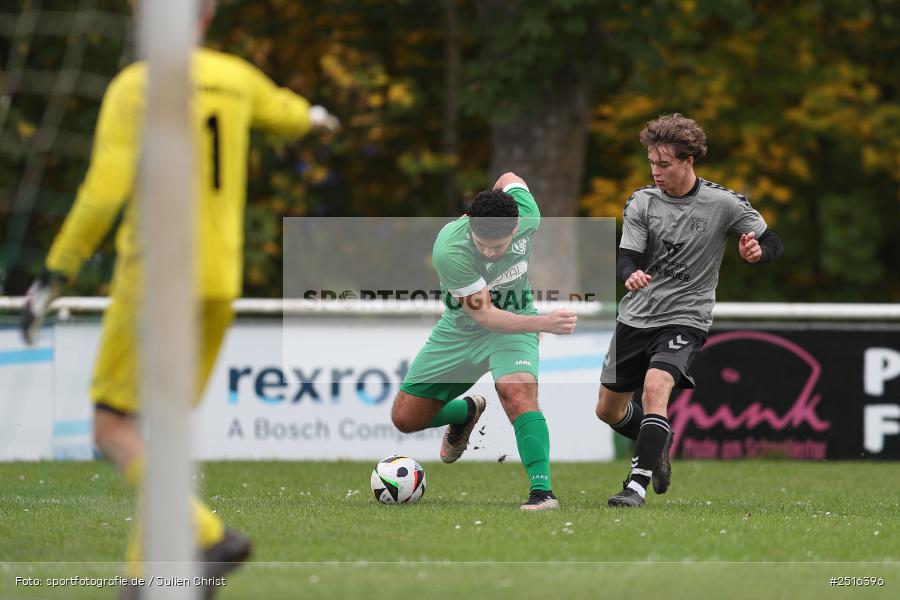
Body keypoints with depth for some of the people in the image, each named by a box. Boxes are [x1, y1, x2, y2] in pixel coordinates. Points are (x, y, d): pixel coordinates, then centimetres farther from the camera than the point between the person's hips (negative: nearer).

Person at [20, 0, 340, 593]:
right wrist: (314, 116, 57)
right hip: (219, 284, 6)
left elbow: (104, 194, -18)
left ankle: (211, 535, -21)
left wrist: (53, 277, -13)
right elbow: (283, 111, 32)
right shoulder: (235, 77, 8)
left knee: (114, 428, -2)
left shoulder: (133, 89, -9)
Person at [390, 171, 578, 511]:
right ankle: (466, 412, 37)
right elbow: (486, 316, -30)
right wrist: (544, 323, -42)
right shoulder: (449, 250, -35)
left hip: (514, 321, 0)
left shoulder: (528, 217, -24)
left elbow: (509, 179, 2)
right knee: (405, 419, 5)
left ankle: (542, 491, -30)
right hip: (461, 327, 0)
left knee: (517, 392, -32)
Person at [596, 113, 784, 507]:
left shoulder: (724, 204, -8)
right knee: (608, 410, 11)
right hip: (636, 316, 5)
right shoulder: (642, 202, -1)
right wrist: (631, 275, -34)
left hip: (685, 318, -5)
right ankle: (658, 445, 41)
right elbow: (627, 258, -9)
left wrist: (757, 251, -25)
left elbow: (773, 244, 0)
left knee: (655, 386, -30)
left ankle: (637, 483, -30)